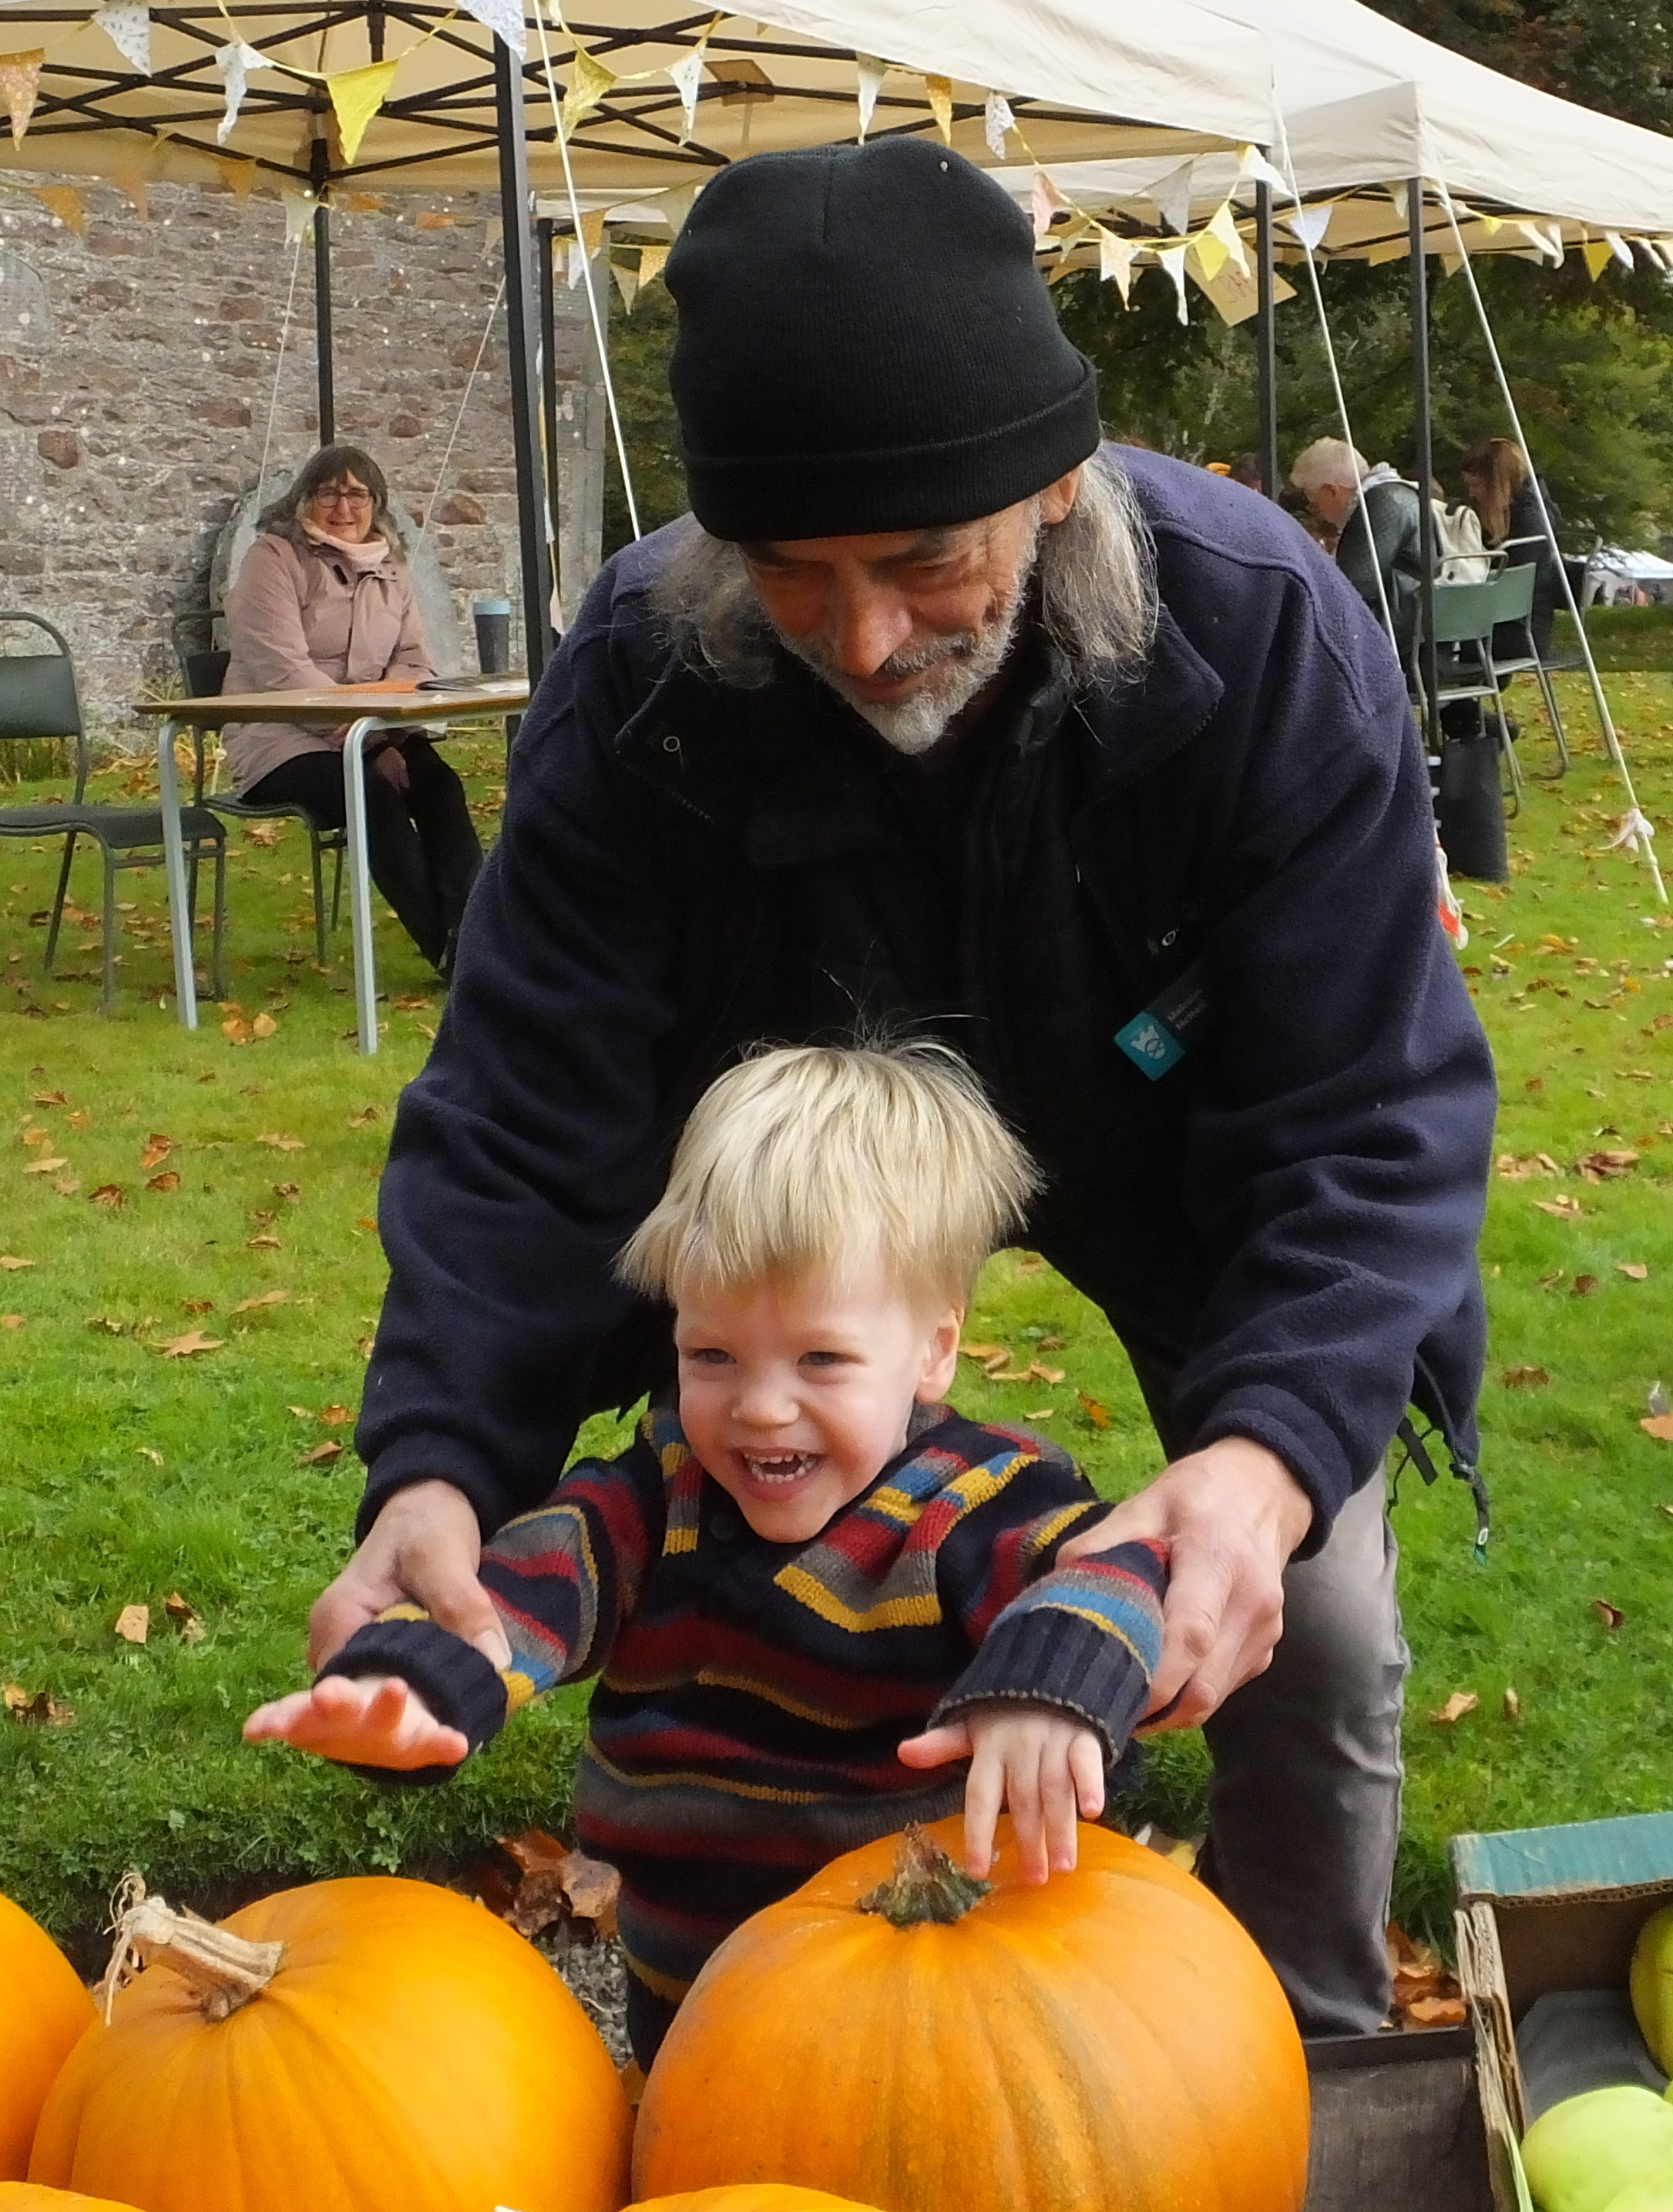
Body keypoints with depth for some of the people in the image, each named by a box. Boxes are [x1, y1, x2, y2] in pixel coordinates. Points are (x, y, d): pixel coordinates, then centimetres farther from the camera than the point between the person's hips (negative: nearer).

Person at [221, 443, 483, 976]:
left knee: (439, 782, -26)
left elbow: (415, 663, 9)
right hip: (280, 738, -5)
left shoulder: (388, 569, 15)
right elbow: (284, 672, -16)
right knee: (375, 794, -32)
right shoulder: (275, 558, -4)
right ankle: (445, 946, -31)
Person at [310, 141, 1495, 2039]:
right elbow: (527, 1117, -27)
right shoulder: (641, 672, -29)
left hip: (1183, 1153, -1)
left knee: (1315, 1643, -6)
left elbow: (1360, 1122, -34)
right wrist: (435, 1464, -43)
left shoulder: (1267, 639, -34)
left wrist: (1268, 1454, -53)